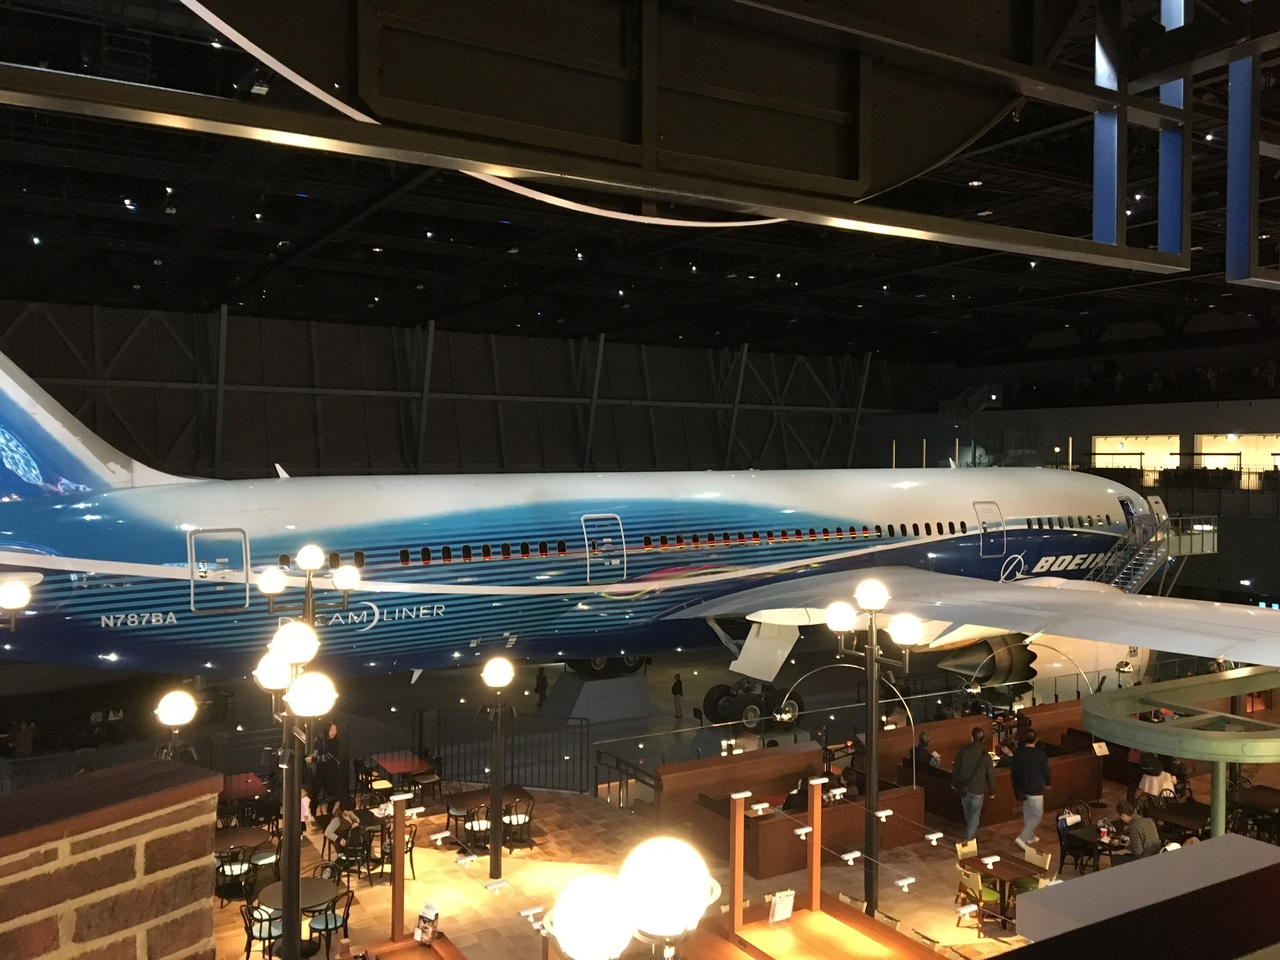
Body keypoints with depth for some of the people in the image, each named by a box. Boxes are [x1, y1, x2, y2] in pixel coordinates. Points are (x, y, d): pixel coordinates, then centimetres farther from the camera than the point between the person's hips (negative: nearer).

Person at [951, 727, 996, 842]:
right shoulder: (985, 755, -13)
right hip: (977, 789, -3)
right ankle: (968, 839, 1)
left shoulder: (962, 751, -7)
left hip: (963, 787, 3)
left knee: (968, 814, 22)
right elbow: (990, 775, -6)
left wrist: (954, 783, 15)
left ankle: (972, 835, 40)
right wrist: (992, 791, 9)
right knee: (975, 816, 8)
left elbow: (956, 768, 1)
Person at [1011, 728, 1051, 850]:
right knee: (1037, 815, 6)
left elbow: (1014, 771, 3)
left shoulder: (1017, 752, -5)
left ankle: (1029, 836, 36)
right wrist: (1049, 782, 13)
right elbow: (1046, 772, -10)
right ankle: (1022, 838, -5)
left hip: (1022, 788, 6)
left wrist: (1016, 787, 17)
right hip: (1035, 789, -6)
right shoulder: (1040, 754, -21)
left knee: (1027, 812, 23)